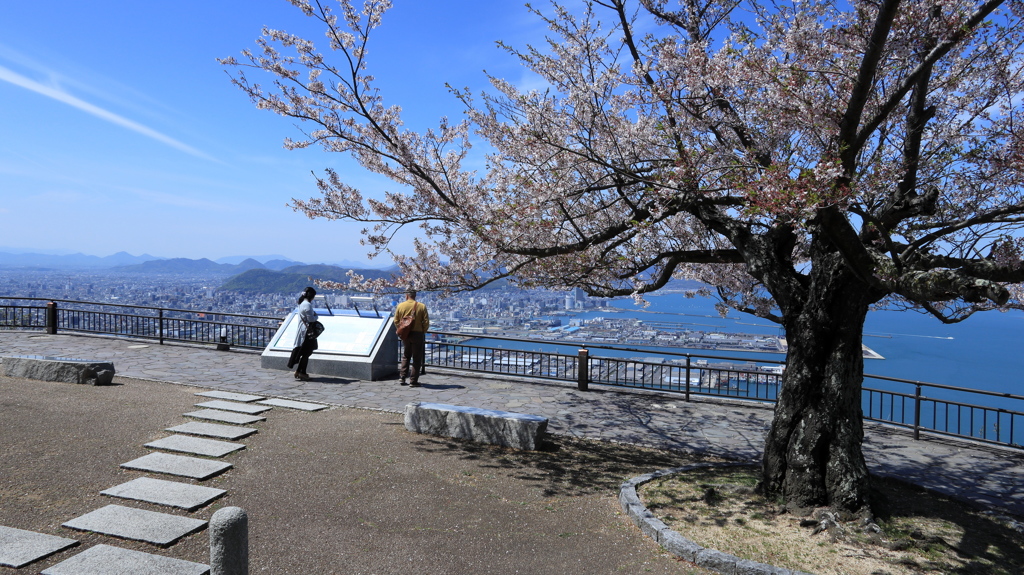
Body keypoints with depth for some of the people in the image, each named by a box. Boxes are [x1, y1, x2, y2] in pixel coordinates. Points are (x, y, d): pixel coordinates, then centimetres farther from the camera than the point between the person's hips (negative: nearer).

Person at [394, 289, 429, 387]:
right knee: (417, 358, 4)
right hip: (418, 334, -3)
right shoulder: (422, 306, -7)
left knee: (406, 356, 20)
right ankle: (413, 381, 3)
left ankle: (402, 377, 14)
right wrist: (423, 332, 7)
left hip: (405, 335, 3)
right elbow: (426, 322, -7)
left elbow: (396, 321, 2)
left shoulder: (400, 306, -1)